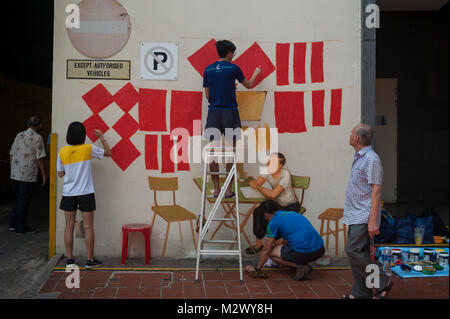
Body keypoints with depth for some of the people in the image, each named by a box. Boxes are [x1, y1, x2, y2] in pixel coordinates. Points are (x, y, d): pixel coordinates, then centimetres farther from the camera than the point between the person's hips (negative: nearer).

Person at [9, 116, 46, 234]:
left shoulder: (19, 135, 9)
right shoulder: (37, 138, -9)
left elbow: (11, 154, 11)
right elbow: (39, 158, -11)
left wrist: (12, 169, 20)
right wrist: (44, 174, -3)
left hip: (15, 174, 6)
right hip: (28, 175, -6)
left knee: (16, 199, 17)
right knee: (24, 200, 1)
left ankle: (13, 224, 23)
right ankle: (21, 228, 7)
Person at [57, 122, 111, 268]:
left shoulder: (62, 151, -1)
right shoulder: (88, 149, -8)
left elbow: (60, 173, 6)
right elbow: (108, 153, 7)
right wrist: (102, 137, 16)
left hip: (68, 194, 2)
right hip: (86, 193, -2)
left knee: (69, 226, 10)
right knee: (88, 227, 4)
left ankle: (70, 259, 15)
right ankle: (90, 259, 10)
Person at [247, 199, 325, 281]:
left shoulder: (273, 222, 1)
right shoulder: (292, 213, 24)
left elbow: (266, 250, 6)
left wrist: (257, 269, 19)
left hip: (304, 252, -8)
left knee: (272, 253, 13)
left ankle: (300, 266, -2)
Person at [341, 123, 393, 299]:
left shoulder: (371, 159, -16)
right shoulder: (358, 157, 15)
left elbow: (376, 190, -20)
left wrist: (373, 220, -24)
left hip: (364, 216, -10)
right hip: (355, 215, 10)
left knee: (353, 251, -11)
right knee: (358, 253, 11)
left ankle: (382, 283, 3)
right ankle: (361, 292, 18)